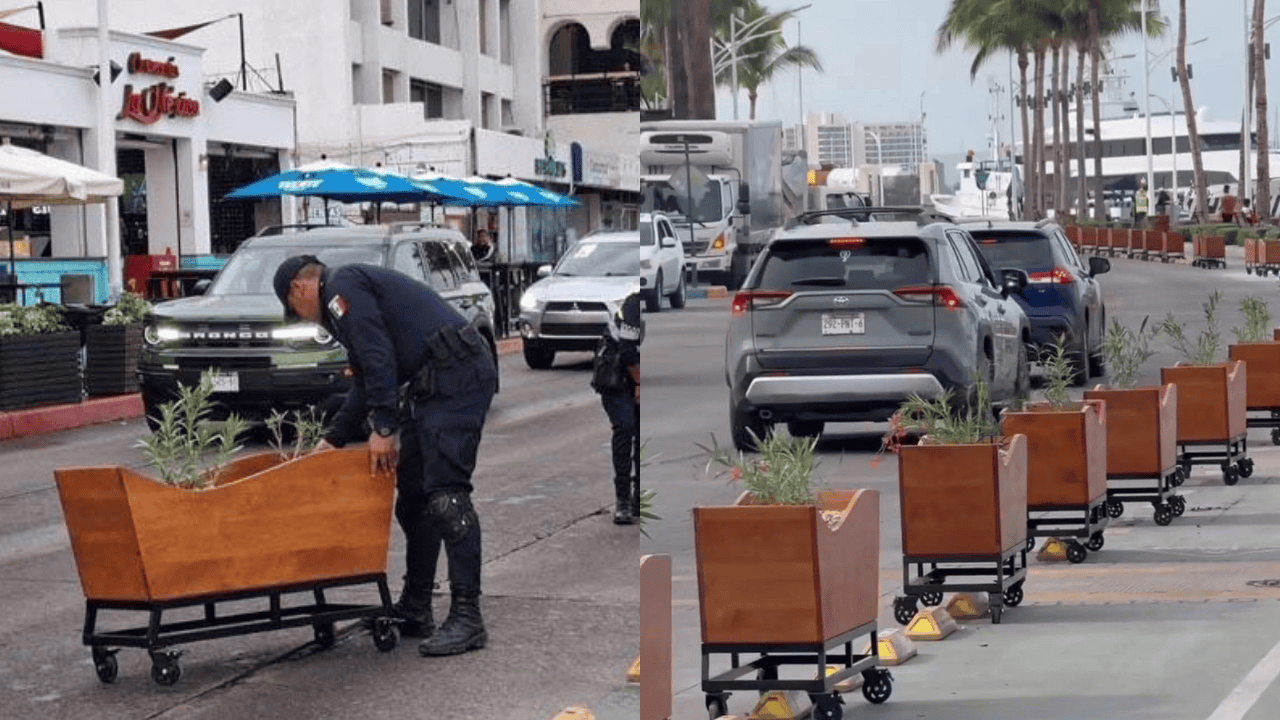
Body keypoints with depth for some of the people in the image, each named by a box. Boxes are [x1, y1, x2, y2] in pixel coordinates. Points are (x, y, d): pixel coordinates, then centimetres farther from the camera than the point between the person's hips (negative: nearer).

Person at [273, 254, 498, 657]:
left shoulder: (342, 288, -4)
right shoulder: (357, 290, 28)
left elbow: (379, 359, -16)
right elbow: (366, 382, 30)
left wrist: (383, 428, -15)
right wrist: (333, 439, 29)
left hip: (456, 378, -11)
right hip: (430, 387, 11)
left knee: (446, 494, -15)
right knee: (413, 497, 12)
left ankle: (466, 618, -17)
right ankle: (415, 611, 19)